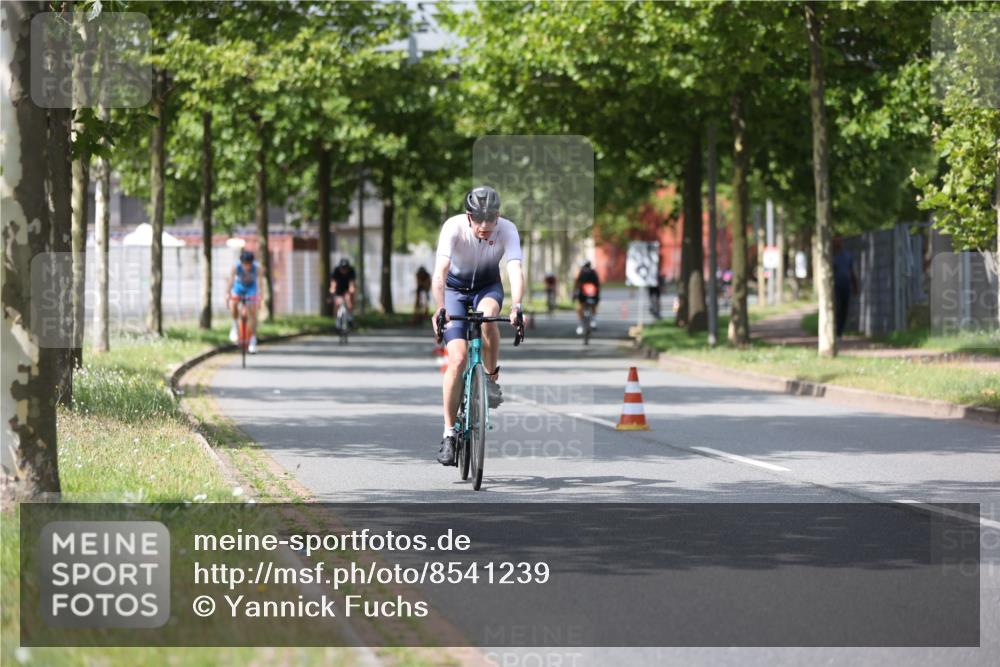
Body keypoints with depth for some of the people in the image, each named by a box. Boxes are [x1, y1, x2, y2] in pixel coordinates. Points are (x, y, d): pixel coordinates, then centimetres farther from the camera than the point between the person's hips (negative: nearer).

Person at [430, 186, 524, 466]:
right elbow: (440, 272, -38)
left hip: (488, 286, 1)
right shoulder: (453, 227, -29)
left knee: (487, 316, -36)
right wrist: (440, 309, -53)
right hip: (455, 288, -1)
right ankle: (449, 434, -7)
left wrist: (516, 305, -55)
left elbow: (515, 269, -37)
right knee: (458, 359, -16)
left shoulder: (507, 230, -25)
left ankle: (492, 378, -12)